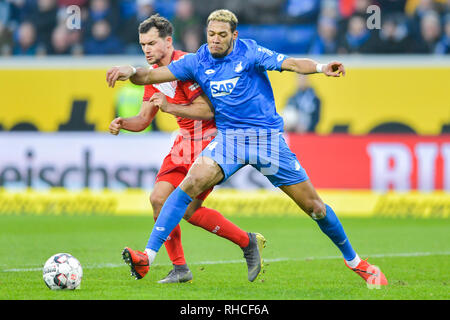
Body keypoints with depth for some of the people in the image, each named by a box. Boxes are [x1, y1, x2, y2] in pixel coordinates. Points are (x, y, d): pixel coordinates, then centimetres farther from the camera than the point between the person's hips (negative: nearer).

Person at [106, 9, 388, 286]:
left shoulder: (250, 52, -6)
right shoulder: (197, 62, 1)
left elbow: (292, 64, -17)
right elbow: (151, 76, -2)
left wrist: (321, 68, -36)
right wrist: (130, 72, -24)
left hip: (268, 137, -1)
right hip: (228, 137, 1)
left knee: (313, 205, 1)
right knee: (191, 183, -25)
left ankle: (354, 260, 21)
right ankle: (148, 256, -27)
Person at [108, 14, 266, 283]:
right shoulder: (155, 74, 9)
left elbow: (207, 110, -24)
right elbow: (144, 119, 12)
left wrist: (168, 105, -28)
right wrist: (122, 123, -8)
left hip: (211, 140, -8)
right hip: (186, 141, 8)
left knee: (188, 209, -13)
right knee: (159, 199, -6)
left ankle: (249, 243, 6)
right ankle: (180, 269, 2)